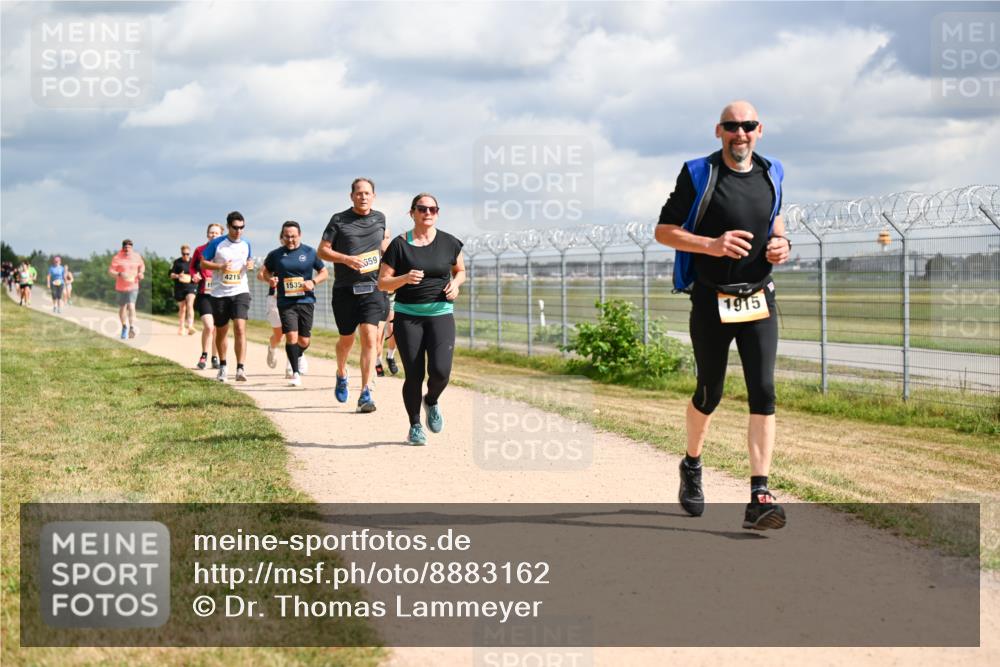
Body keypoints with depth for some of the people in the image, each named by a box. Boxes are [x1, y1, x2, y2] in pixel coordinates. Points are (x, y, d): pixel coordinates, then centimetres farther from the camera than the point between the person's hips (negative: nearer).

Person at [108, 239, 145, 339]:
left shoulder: (137, 256, 3)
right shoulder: (117, 258, -6)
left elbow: (142, 266, 21)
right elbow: (110, 270, -12)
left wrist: (141, 273, 0)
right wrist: (119, 274, -30)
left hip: (133, 286, -1)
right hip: (121, 287, 1)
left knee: (131, 306, -18)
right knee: (122, 308, 12)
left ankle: (132, 328, -24)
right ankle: (124, 327, 33)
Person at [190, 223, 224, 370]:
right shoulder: (200, 250, 4)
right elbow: (192, 267, 17)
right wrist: (194, 275, -3)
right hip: (204, 294, -1)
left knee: (217, 328, 8)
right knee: (208, 326, -15)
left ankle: (215, 358, 23)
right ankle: (204, 355, 4)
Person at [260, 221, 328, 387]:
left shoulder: (310, 252, 4)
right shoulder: (275, 254, 5)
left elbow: (323, 272, 11)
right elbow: (264, 272, 14)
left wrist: (313, 282, -8)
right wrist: (270, 279, -8)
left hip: (306, 300, 1)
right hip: (286, 302, -1)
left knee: (304, 341, 5)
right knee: (291, 336, -15)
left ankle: (295, 357, 39)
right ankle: (295, 373, -7)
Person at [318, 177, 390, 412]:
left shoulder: (379, 218, 9)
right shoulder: (339, 220, -1)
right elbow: (322, 251, -2)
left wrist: (386, 248, 11)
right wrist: (347, 259, -16)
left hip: (372, 288, 1)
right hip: (345, 289, -1)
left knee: (369, 338, -12)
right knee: (346, 339, 12)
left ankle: (365, 394, -12)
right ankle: (341, 374, 43)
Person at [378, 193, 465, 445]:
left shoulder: (449, 243, 5)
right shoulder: (399, 245, -2)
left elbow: (460, 270, 20)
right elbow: (382, 283, -1)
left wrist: (455, 283, -1)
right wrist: (405, 278, -19)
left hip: (441, 314, 1)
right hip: (408, 315, -1)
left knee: (440, 370, -15)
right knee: (414, 375, -3)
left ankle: (431, 401, 20)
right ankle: (415, 426, 18)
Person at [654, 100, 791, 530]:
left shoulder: (771, 175, 7)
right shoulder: (698, 175, -6)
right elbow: (663, 230, -5)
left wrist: (781, 243, 1)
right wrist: (711, 245, -22)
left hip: (759, 301, 3)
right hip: (711, 302, -3)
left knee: (763, 393, -10)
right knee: (709, 394, 8)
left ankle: (759, 498, -13)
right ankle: (692, 466, 37)